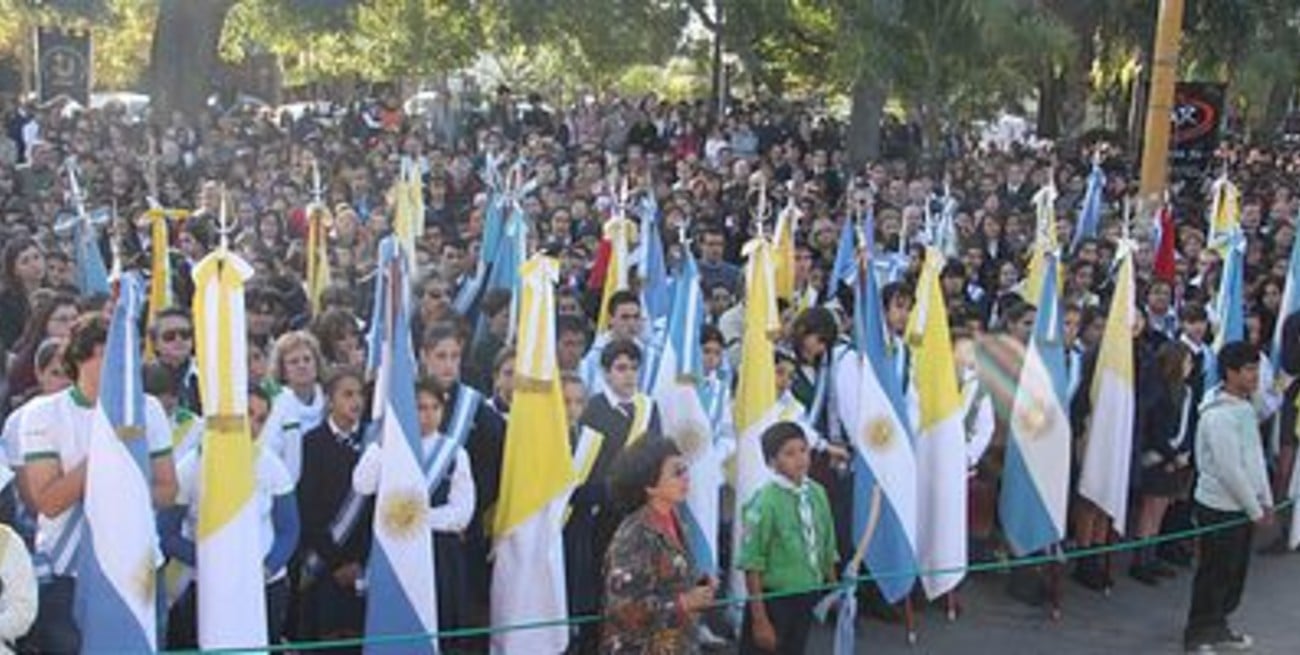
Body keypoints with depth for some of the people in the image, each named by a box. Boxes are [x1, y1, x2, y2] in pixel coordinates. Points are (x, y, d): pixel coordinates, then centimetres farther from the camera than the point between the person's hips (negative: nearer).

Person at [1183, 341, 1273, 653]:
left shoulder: (1247, 408, 7)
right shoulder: (1218, 415, -22)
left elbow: (1256, 458, 12)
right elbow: (1230, 470, -22)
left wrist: (1265, 501, 9)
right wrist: (1256, 510, -14)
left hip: (1242, 507, 8)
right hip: (1219, 508, -8)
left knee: (1236, 572, 17)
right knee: (1214, 574, 2)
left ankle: (1217, 628, 33)